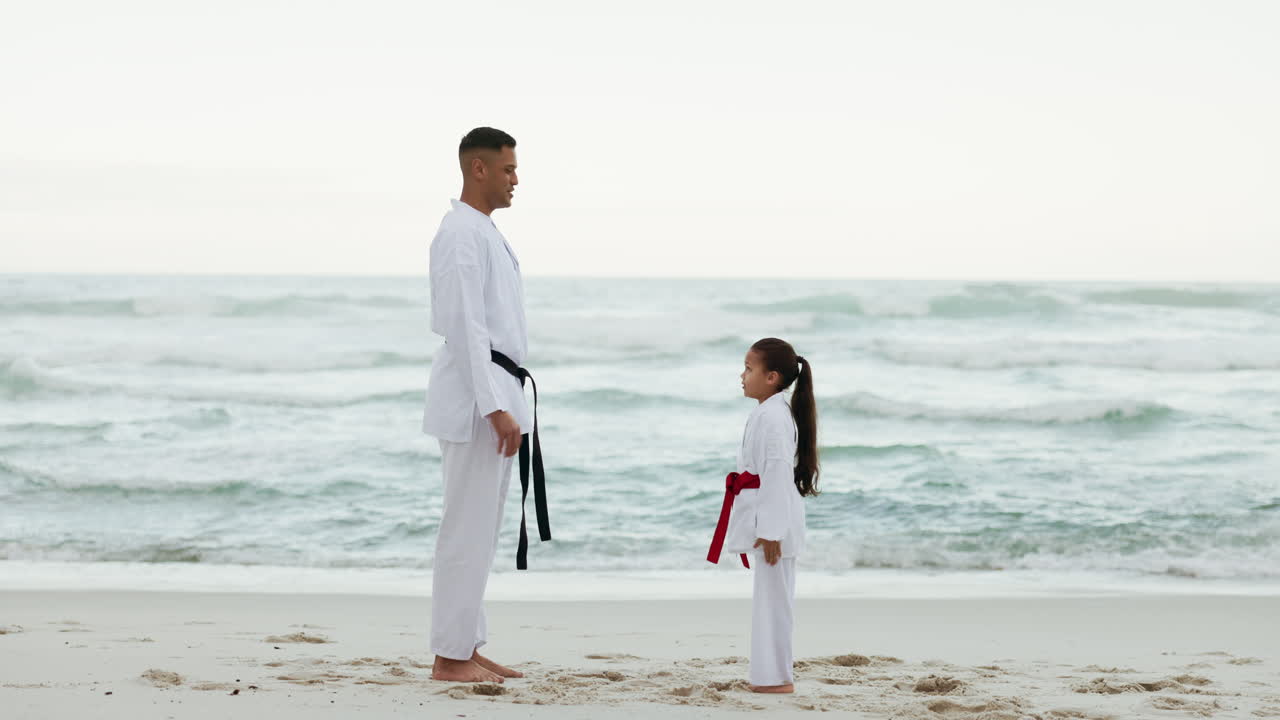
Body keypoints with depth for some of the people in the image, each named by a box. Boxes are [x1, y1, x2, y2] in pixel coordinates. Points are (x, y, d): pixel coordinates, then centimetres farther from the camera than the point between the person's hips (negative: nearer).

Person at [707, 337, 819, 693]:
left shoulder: (773, 416, -18)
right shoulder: (766, 412, 15)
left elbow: (778, 471, -22)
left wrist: (770, 530, -22)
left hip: (775, 515, -11)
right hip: (767, 516, 11)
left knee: (773, 595, -6)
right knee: (771, 595, 15)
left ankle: (777, 677, -1)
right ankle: (769, 671, 22)